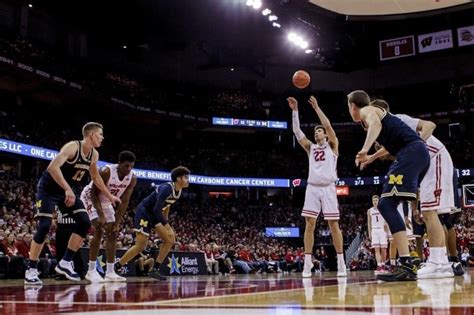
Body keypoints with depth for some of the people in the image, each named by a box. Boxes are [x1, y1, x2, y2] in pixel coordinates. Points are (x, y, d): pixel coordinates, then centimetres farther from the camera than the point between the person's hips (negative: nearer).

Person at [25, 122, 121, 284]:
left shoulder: (94, 155, 1)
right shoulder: (72, 147, -24)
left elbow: (95, 177, 19)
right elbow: (53, 167, -37)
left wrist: (109, 196, 20)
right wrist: (67, 189, -43)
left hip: (69, 191, 8)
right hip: (49, 189, -7)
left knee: (85, 223, -6)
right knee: (44, 227, -14)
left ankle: (65, 263, 3)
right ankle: (31, 270, -2)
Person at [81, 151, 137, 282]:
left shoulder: (132, 178, -17)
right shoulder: (106, 172, -34)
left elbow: (124, 202, -11)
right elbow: (94, 193, -25)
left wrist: (117, 223, -14)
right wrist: (100, 216, -31)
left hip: (106, 202, 7)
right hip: (90, 198, -7)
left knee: (112, 234, 1)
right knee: (99, 231, -21)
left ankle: (110, 272, 6)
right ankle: (91, 271, -15)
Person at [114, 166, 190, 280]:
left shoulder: (178, 191, 1)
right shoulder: (167, 189, -27)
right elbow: (156, 209, -32)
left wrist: (166, 223, 16)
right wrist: (167, 226, -29)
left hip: (154, 215, 9)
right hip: (144, 212, -9)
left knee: (170, 240, -3)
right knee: (140, 246, -11)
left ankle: (156, 269, 3)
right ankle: (115, 267, 2)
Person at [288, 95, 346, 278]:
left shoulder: (332, 145, 9)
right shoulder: (310, 147, 18)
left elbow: (328, 126, -7)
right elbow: (297, 131, 7)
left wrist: (316, 108, -7)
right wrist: (295, 110, -1)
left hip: (328, 187, -3)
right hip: (312, 188, 3)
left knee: (333, 224, -4)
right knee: (309, 224, -5)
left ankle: (341, 262, 1)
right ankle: (308, 262, -3)